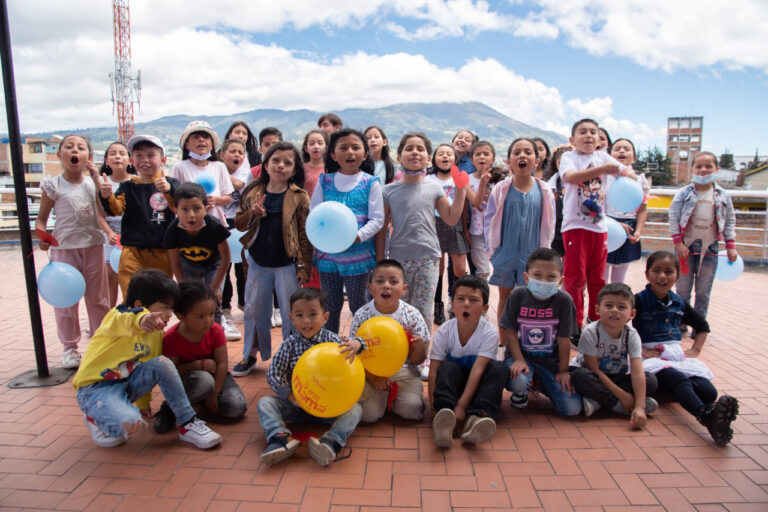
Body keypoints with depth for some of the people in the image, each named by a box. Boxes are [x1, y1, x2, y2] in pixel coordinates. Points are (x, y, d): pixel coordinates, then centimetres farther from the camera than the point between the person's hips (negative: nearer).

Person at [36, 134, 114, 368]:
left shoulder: (93, 183, 4)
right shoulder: (53, 185, -5)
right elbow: (42, 218, -2)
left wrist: (109, 232, -4)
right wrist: (41, 237, -20)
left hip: (93, 246, 3)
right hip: (64, 246, -3)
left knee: (98, 297, 12)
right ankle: (69, 347, 19)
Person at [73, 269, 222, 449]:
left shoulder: (156, 332, 5)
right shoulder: (118, 315, -17)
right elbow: (126, 321, -46)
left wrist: (143, 403, 23)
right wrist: (143, 320, -69)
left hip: (128, 383, 6)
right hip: (96, 387, -6)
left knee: (163, 363, -20)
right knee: (131, 424, -32)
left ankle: (187, 424, -12)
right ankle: (96, 419, 3)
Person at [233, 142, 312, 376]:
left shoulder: (299, 197, -7)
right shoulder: (253, 192, 3)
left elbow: (305, 235, -6)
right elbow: (238, 223, 7)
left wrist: (304, 268, -8)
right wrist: (253, 213, -14)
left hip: (287, 264, -3)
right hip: (258, 262, 3)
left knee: (291, 313, 6)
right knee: (254, 310, 14)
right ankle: (251, 355, 31)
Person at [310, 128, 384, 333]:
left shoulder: (371, 183, -1)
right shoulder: (325, 182, 5)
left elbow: (377, 219, -6)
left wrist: (357, 236, -21)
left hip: (358, 254, -2)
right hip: (327, 253, 2)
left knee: (358, 306, 10)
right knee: (330, 306, 14)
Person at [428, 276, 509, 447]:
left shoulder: (489, 333, -19)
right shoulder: (444, 331, -15)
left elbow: (478, 370, -29)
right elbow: (434, 371, -18)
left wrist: (461, 405, -37)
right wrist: (434, 407, -30)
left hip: (476, 384, 0)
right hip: (453, 382, 0)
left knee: (499, 368, -27)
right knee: (448, 368, -30)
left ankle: (475, 418, -42)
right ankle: (444, 416, -50)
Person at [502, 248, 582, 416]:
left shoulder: (564, 300, -12)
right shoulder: (518, 295, -10)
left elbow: (564, 339, -7)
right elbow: (510, 331, -7)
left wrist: (563, 371, -2)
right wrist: (519, 360, -16)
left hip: (551, 360, 1)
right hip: (521, 355, -1)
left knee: (572, 409, -9)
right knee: (518, 381, -34)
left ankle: (542, 385, 22)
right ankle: (521, 391, 7)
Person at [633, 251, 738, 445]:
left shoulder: (679, 303, 17)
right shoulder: (640, 301, -2)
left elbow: (702, 325, 34)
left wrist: (695, 350, 19)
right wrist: (639, 351, -13)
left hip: (676, 354, 7)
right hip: (650, 356, -7)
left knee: (709, 391, -24)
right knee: (679, 380, -39)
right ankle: (707, 415, -63)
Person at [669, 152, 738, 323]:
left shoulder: (723, 195, 3)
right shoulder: (684, 193, -3)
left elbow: (730, 221, 9)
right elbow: (673, 217, -5)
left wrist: (730, 246, 5)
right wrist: (678, 242, -11)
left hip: (710, 247, 2)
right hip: (687, 245, -1)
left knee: (704, 291, 7)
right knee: (683, 289, 5)